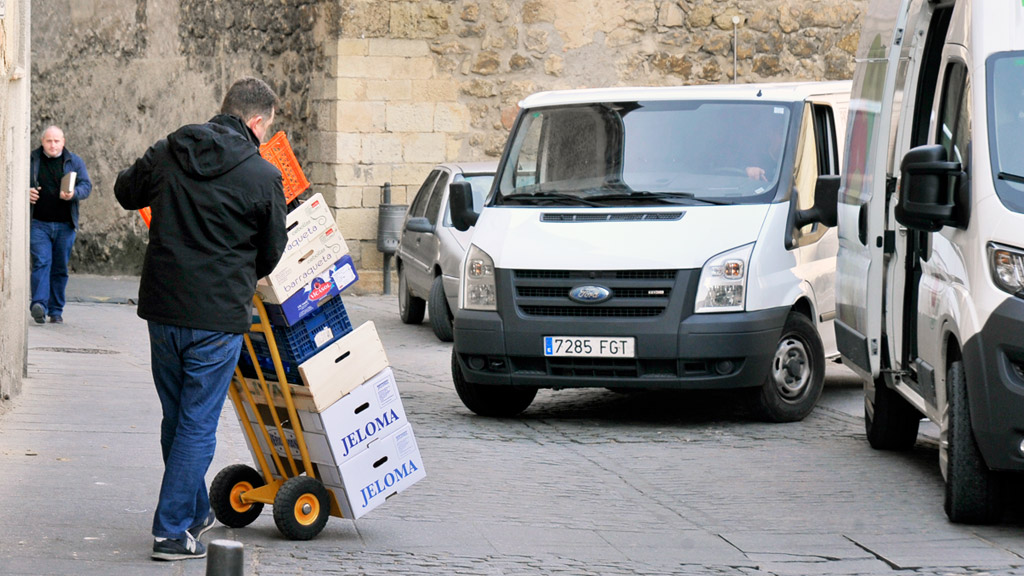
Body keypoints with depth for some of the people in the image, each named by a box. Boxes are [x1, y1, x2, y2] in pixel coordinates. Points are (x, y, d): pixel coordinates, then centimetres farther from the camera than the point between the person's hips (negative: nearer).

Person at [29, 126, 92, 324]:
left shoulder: (74, 162, 8)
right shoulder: (31, 160, 6)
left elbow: (86, 186, 3)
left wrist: (74, 194, -19)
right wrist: (25, 192, -10)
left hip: (65, 225, 2)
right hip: (39, 224, -2)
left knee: (60, 268, 5)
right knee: (41, 263, -16)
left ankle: (56, 310, 13)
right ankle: (39, 304, -26)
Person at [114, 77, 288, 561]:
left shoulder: (166, 155, 2)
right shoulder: (263, 177, -9)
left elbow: (126, 192, 21)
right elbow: (271, 254, 3)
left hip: (162, 309, 5)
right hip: (218, 316, -5)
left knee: (176, 419, 19)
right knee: (198, 426, 2)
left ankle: (195, 514, 32)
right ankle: (171, 531, 1)